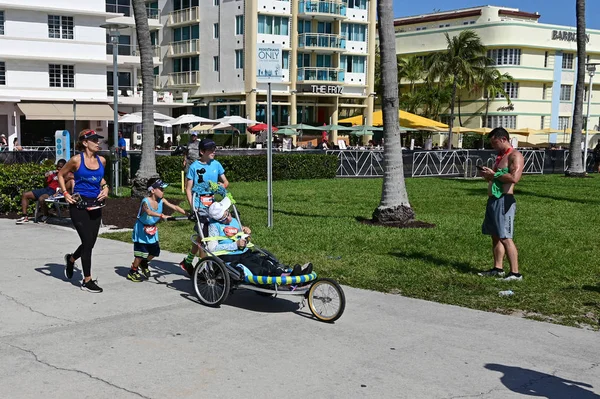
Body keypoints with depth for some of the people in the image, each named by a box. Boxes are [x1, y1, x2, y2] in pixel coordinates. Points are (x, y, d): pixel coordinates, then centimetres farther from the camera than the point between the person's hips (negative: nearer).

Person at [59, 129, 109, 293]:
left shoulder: (101, 160, 6)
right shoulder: (77, 160, -7)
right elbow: (61, 175, 6)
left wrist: (105, 188, 6)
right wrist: (65, 194, -4)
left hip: (96, 204, 5)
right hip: (79, 205, -5)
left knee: (90, 242, 9)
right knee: (88, 242, -7)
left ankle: (71, 259, 42)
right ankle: (87, 281, 5)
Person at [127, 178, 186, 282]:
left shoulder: (161, 200, -9)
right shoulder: (146, 201, -27)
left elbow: (174, 207, -12)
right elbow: (149, 212, -47)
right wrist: (161, 216, -62)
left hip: (152, 230, 6)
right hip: (142, 230, -6)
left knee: (155, 251, 6)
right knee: (141, 252, -4)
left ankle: (143, 263, 35)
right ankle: (132, 272, 16)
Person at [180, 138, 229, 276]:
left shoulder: (216, 164, 6)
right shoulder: (194, 167, -6)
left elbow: (225, 182, 14)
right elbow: (188, 188, -5)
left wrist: (223, 185, -10)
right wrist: (192, 207, -14)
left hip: (212, 204, 5)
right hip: (199, 206, -5)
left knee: (200, 236, 8)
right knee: (203, 236, -7)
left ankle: (188, 262, 24)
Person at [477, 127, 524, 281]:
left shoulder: (515, 156, -10)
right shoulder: (500, 156, 19)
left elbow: (514, 178, -25)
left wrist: (494, 174, -15)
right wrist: (488, 175, 8)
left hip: (504, 200, -10)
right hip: (493, 199, 10)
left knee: (505, 237, -12)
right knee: (495, 235, 13)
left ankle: (515, 273, -10)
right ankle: (498, 268, 21)